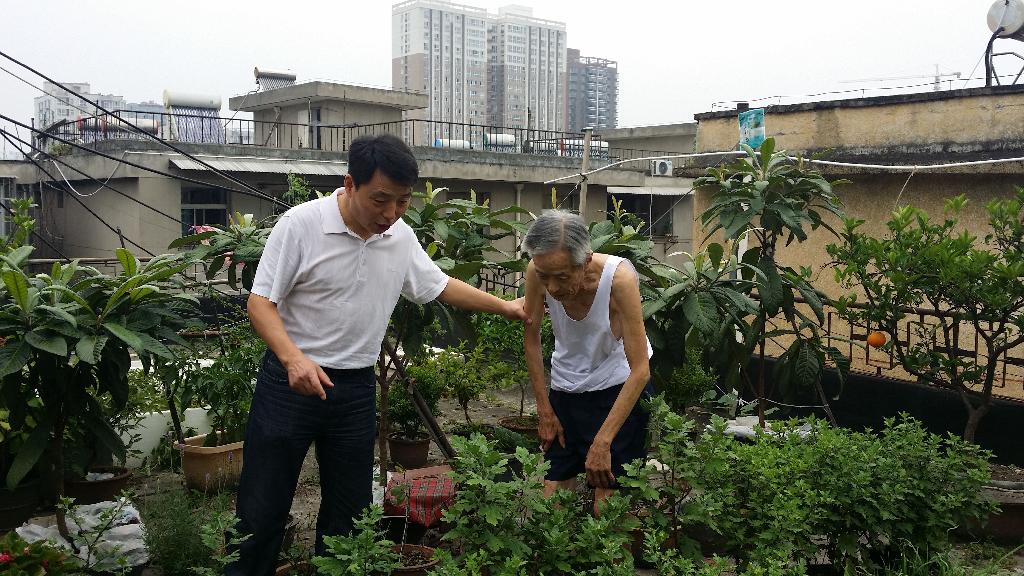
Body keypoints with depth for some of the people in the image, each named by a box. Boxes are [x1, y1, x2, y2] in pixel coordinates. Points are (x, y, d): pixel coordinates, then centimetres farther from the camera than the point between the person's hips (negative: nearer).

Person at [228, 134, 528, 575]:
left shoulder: (402, 237, 2)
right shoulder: (301, 224, -14)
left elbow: (439, 286, 17)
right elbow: (261, 301, -14)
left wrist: (505, 307, 16)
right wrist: (293, 358, -30)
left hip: (356, 389, 5)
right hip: (291, 381, -4)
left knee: (350, 510, 12)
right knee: (261, 510, 2)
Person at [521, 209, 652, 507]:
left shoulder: (619, 277, -29)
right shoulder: (538, 272, -20)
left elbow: (640, 370, -24)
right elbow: (531, 338, -2)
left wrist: (602, 443, -25)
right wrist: (545, 412, 0)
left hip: (621, 388, -3)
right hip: (566, 389, 3)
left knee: (606, 504, -9)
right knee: (552, 496, -1)